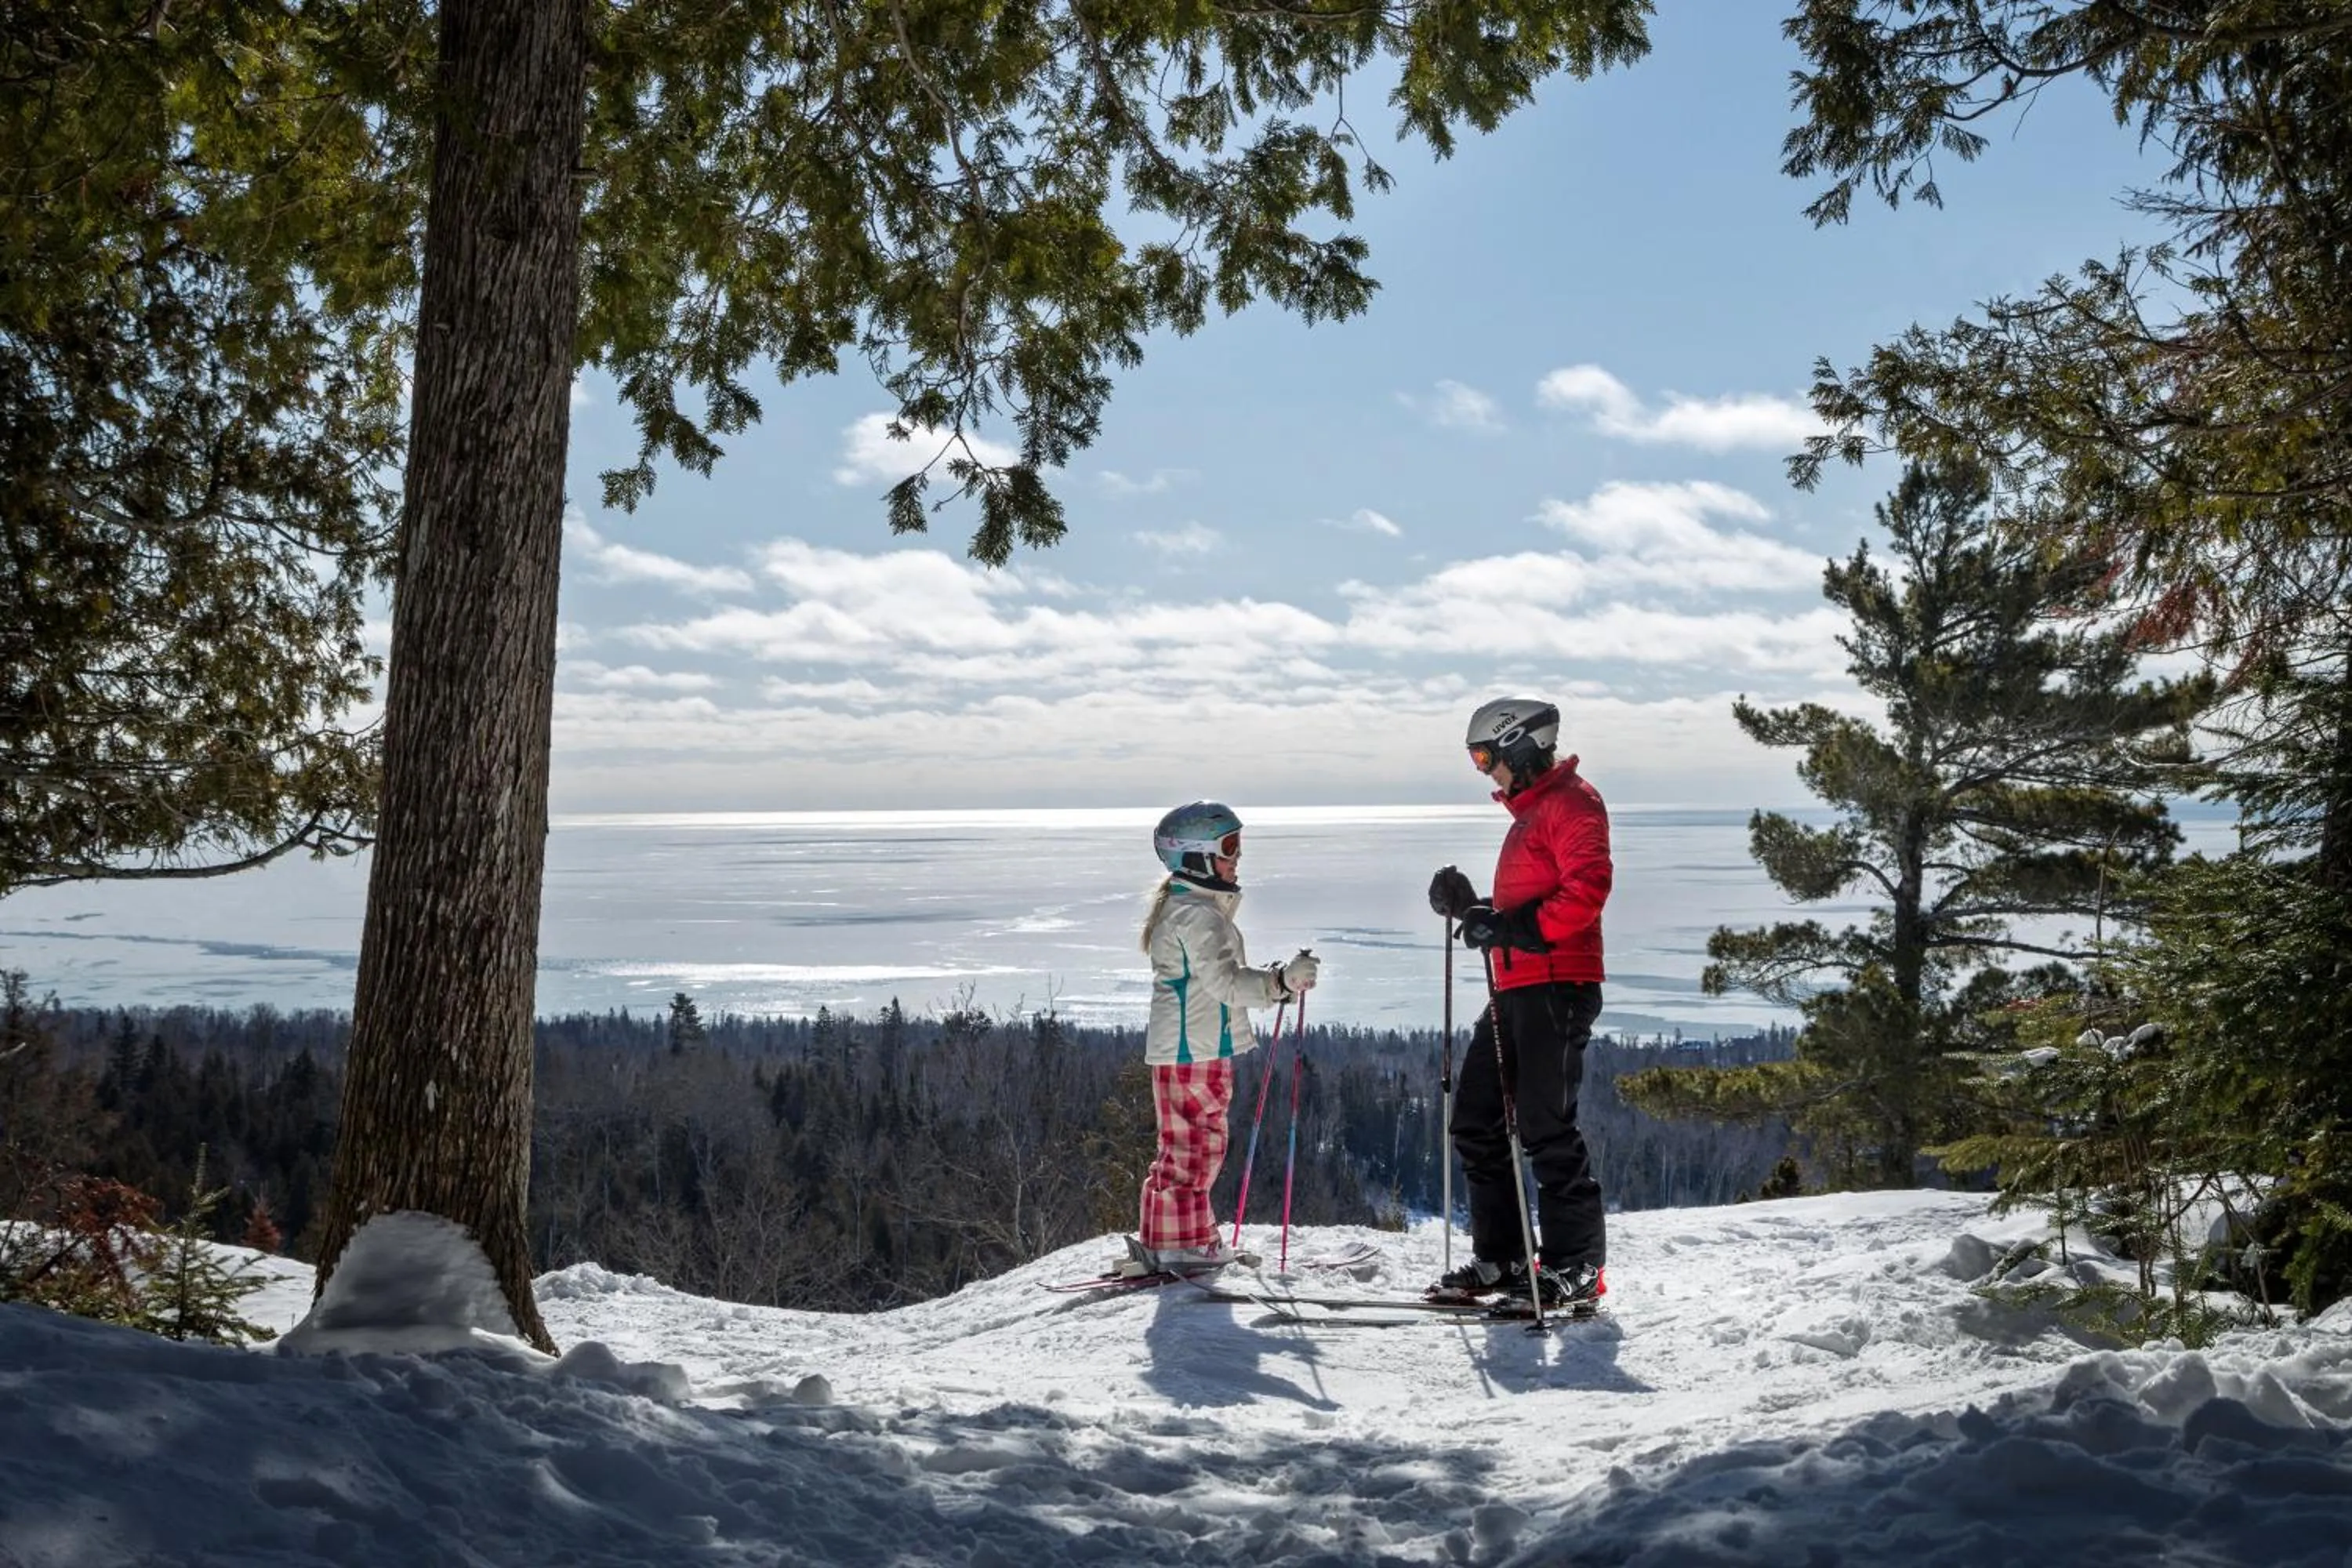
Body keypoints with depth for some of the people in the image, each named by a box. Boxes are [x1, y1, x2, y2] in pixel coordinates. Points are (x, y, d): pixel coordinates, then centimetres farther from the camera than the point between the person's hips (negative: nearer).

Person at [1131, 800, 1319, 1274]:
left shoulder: (1194, 908, 18)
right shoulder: (1197, 915, -17)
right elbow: (1224, 982, -24)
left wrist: (1275, 980, 16)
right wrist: (1281, 981, -30)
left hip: (1192, 1047, 11)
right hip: (1193, 1051, -11)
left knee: (1185, 1145, 16)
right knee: (1195, 1145, -4)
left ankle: (1162, 1239, 24)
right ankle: (1182, 1245, 2)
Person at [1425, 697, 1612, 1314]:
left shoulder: (1570, 801, -5)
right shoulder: (1527, 815, 25)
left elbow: (1588, 887, -19)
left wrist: (1516, 929, -22)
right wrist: (1472, 909, 9)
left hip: (1555, 987, -10)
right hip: (1514, 990, 10)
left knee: (1544, 1128, -10)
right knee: (1475, 1122, 8)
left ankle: (1575, 1269, -2)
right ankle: (1501, 1258, 14)